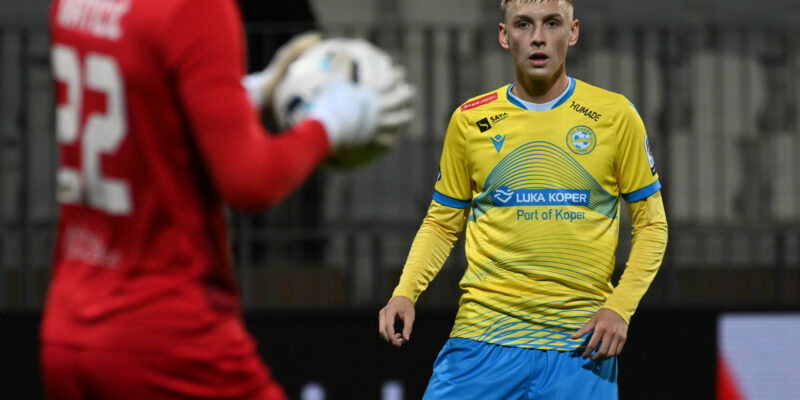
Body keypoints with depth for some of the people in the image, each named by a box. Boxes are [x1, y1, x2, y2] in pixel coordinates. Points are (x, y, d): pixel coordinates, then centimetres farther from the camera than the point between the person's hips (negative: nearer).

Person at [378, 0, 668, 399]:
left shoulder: (615, 116, 3)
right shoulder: (469, 120, 6)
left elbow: (651, 225, 7)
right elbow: (441, 224, 15)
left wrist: (619, 307, -6)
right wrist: (405, 292, -2)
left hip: (581, 343, -1)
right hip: (483, 335, 1)